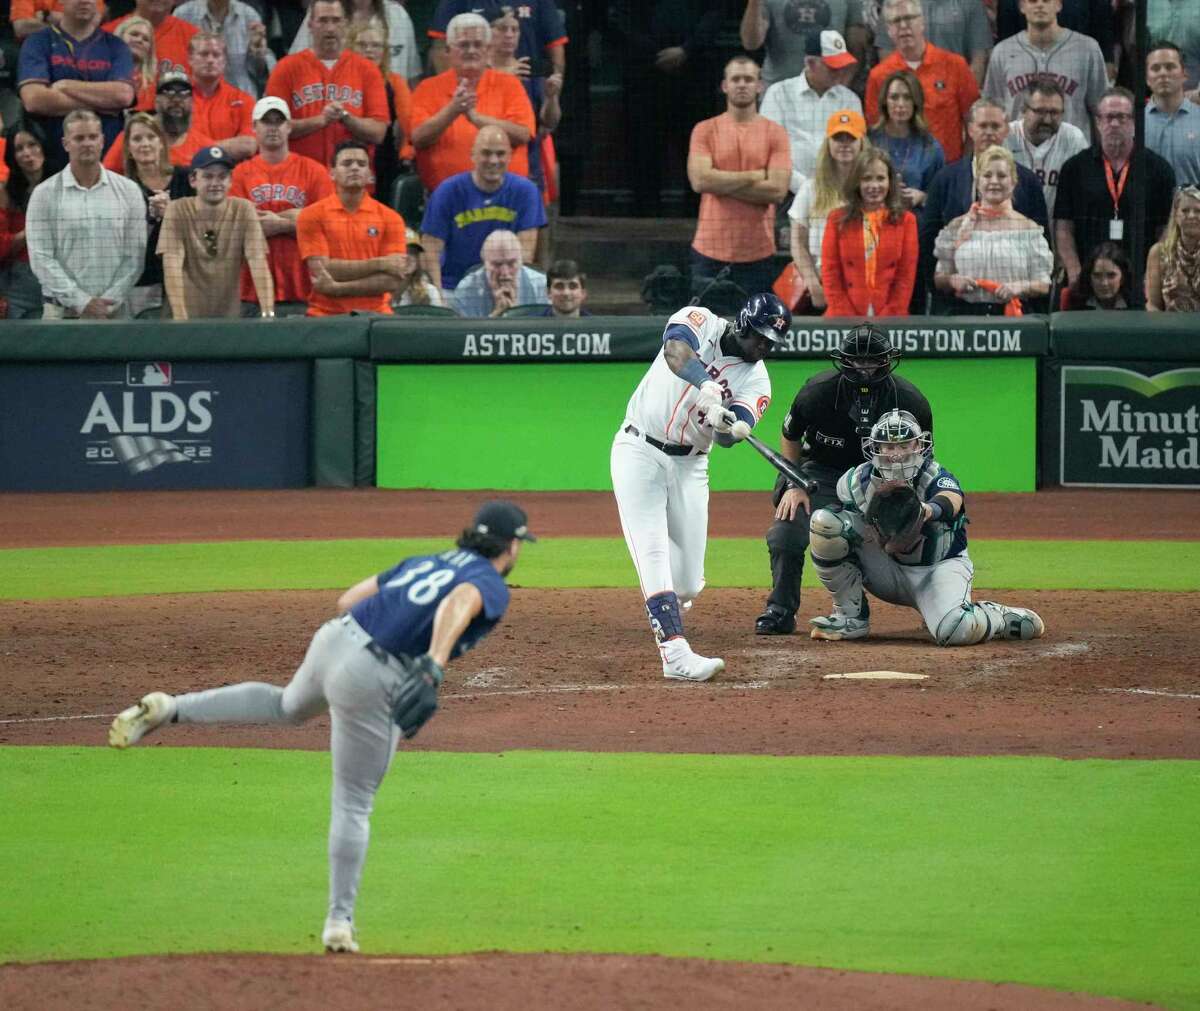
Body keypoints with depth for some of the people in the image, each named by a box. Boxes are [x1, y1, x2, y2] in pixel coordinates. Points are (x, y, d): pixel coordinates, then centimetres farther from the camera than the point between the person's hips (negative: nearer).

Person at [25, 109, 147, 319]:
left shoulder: (128, 191, 8)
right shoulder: (45, 194, 4)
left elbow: (134, 256, 4)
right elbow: (41, 258, -2)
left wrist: (110, 301, -8)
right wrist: (81, 302, -9)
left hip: (114, 311, 1)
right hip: (62, 313, -1)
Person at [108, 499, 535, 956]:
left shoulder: (423, 562, 20)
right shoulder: (492, 587, -3)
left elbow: (348, 599, 21)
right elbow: (459, 603, -29)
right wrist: (431, 670, -41)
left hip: (333, 639, 7)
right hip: (372, 683, -7)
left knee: (289, 706, 38)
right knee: (353, 805, 6)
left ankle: (170, 709, 29)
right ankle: (339, 920, 9)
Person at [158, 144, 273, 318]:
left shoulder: (244, 210, 1)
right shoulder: (177, 211, -3)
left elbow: (258, 263, -8)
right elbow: (172, 265, -12)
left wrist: (268, 313, -21)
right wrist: (180, 318, -24)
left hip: (230, 317, 1)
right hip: (190, 316, -1)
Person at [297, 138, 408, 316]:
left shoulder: (390, 218, 6)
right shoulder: (312, 216, 4)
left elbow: (392, 280, -3)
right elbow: (322, 271, -6)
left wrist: (338, 288, -12)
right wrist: (379, 264, -7)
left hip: (375, 314, 1)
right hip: (325, 316, -1)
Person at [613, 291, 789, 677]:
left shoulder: (756, 381, -1)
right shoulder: (700, 322, -7)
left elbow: (729, 437, -16)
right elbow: (675, 350, -32)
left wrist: (730, 425, -40)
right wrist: (706, 385, -49)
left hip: (689, 466, 4)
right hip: (639, 452, -4)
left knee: (688, 583, 3)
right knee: (653, 553, -17)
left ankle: (667, 608, 39)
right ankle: (676, 654, -24)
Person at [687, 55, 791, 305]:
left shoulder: (775, 133, 4)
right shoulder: (705, 130, 5)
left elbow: (777, 189, -8)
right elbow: (699, 179, -10)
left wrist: (724, 183, -9)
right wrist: (754, 176, -8)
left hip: (757, 254, 0)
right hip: (711, 250, 0)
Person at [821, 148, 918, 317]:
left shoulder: (905, 221, 8)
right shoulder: (838, 220, 9)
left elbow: (906, 276, 3)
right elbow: (830, 273, 4)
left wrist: (888, 319, -8)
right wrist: (846, 318, -8)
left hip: (890, 319, 0)